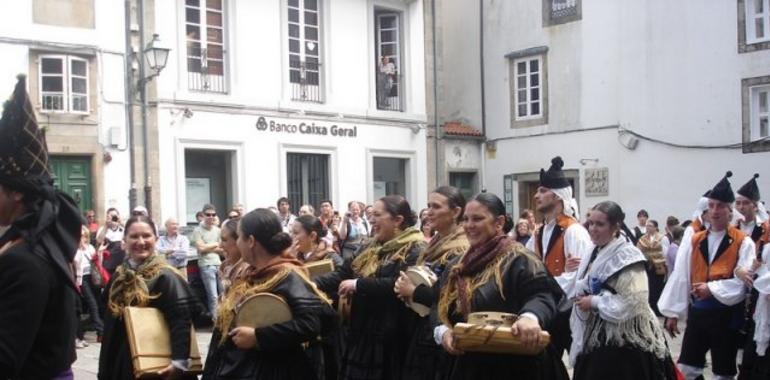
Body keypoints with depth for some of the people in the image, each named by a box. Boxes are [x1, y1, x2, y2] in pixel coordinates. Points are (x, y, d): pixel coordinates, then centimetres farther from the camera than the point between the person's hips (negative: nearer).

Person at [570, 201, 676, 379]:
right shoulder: (595, 253, 11)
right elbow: (585, 290, 22)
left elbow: (633, 302, -25)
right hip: (596, 337, 8)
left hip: (625, 340, -8)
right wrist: (582, 300, 1)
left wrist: (594, 302, -18)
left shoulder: (627, 256, -16)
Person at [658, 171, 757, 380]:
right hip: (697, 312, 4)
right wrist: (672, 313, 0)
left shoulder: (743, 243, -6)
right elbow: (680, 277, 2)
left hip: (726, 315, -3)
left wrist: (712, 288, -22)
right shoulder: (694, 241, 5)